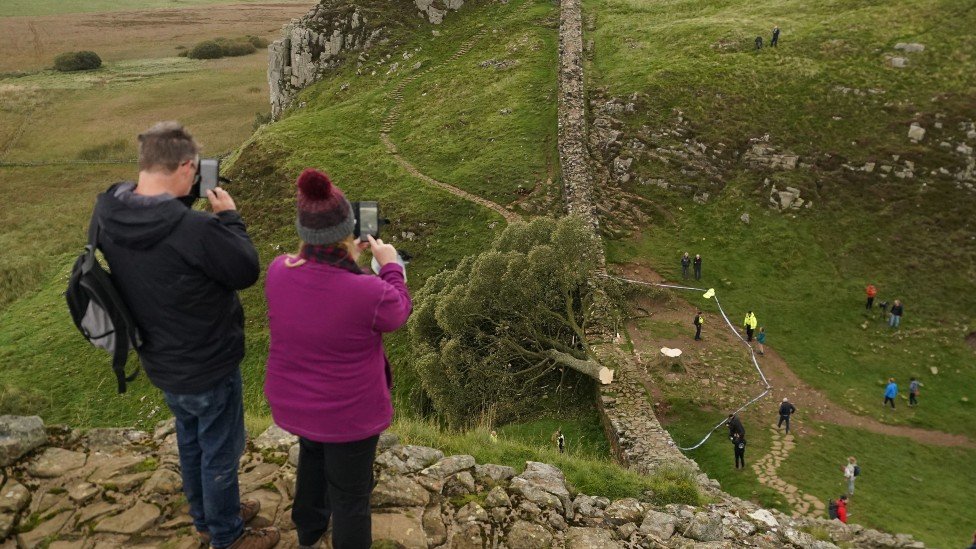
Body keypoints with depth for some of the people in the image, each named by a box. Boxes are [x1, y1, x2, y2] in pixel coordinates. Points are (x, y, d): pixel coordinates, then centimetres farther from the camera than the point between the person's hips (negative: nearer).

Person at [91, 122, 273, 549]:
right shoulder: (197, 230, -35)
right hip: (209, 367, -7)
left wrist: (180, 204, -5)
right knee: (220, 453, 15)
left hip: (161, 362, 7)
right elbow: (248, 271, -20)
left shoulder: (105, 213, -13)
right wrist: (229, 217, -10)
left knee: (191, 441, 28)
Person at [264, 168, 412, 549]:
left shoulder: (278, 272, -19)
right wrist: (391, 265, 3)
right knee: (350, 493, 17)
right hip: (349, 411, -6)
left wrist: (343, 261, 7)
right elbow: (397, 313, -9)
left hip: (293, 400, 6)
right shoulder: (368, 292, -32)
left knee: (313, 451, 35)